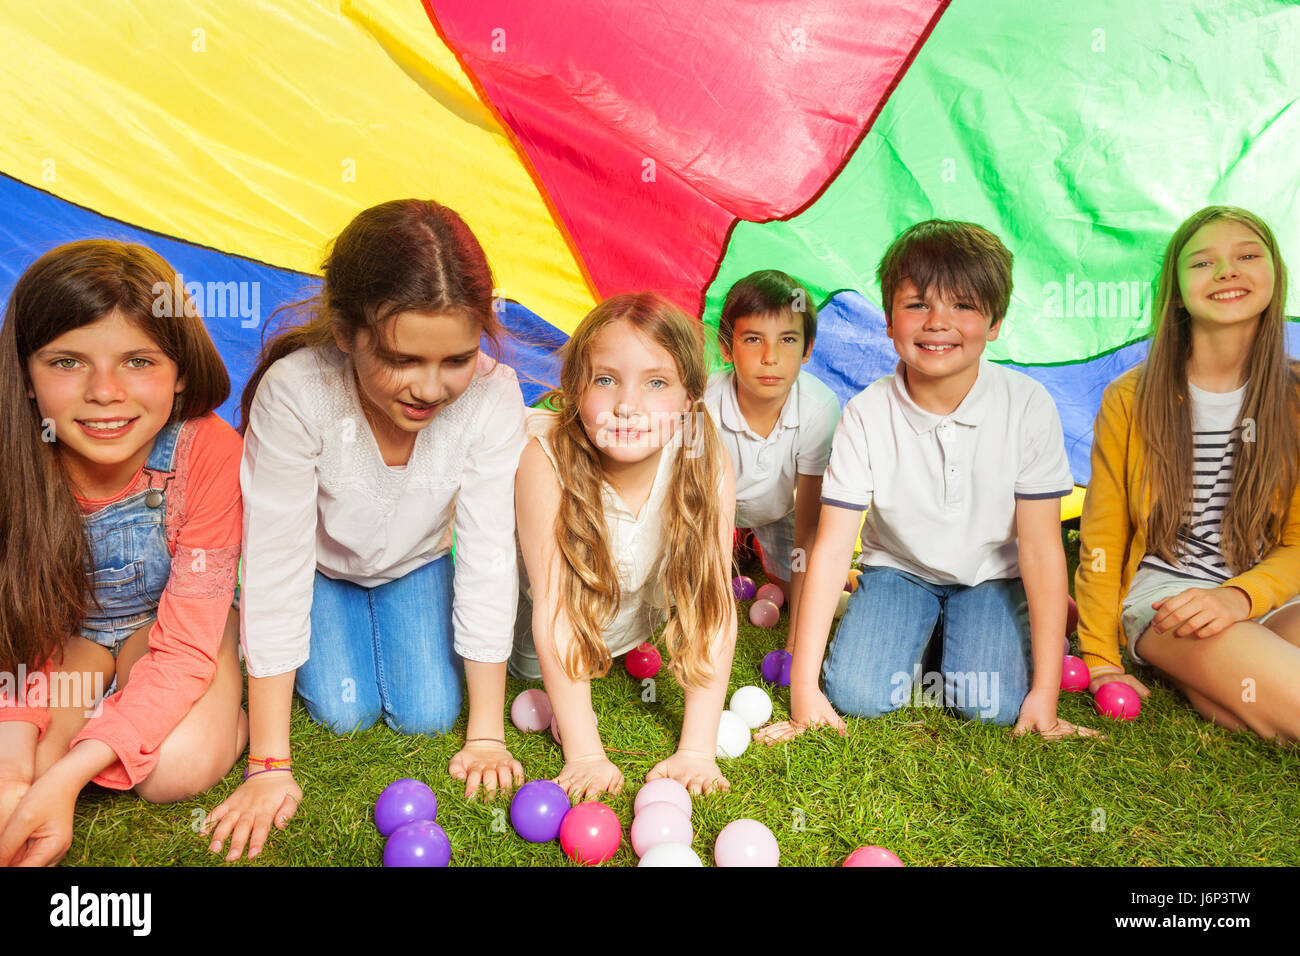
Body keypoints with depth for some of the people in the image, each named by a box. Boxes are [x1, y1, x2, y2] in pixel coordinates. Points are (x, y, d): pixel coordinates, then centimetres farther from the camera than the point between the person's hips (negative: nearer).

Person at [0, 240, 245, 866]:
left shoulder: (209, 452, -31)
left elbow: (186, 646, -26)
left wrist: (66, 775, -37)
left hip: (167, 623, -2)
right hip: (57, 632, 2)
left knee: (180, 765, -27)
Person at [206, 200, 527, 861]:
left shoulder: (493, 397, -34)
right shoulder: (295, 393, -38)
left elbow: (489, 557, -27)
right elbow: (273, 565, -33)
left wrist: (486, 733, -23)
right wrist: (268, 766, -30)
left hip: (416, 565, 2)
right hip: (321, 566, -1)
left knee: (427, 715, -7)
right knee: (344, 712, -10)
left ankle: (382, 618, 24)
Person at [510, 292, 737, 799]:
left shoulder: (708, 464, -31)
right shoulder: (547, 459, -36)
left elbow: (715, 606, -29)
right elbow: (554, 611, -34)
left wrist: (697, 750, -34)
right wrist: (584, 752, -36)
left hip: (638, 609, 4)